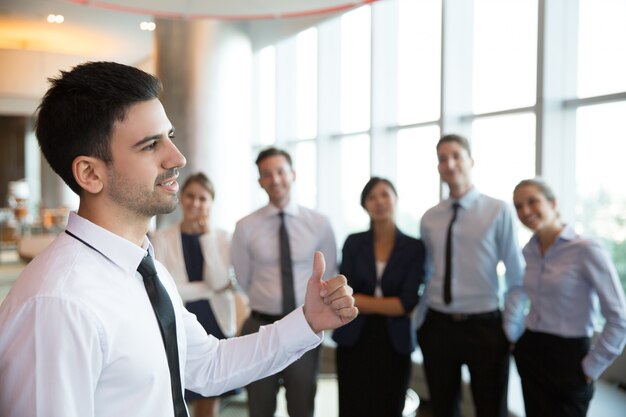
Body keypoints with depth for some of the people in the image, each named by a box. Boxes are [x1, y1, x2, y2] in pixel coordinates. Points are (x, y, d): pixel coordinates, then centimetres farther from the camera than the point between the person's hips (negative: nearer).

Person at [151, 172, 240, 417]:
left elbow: (219, 282, -11)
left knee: (210, 397, 11)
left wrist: (207, 236, -12)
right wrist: (209, 289, -10)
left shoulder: (222, 237, 2)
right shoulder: (161, 238, -4)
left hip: (215, 325, 2)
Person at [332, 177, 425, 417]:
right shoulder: (353, 243, 3)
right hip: (354, 339, 1)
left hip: (394, 341, -1)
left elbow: (408, 302, -10)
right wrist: (391, 305, -10)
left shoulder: (414, 247, -2)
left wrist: (361, 301, -8)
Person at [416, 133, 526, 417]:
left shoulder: (498, 211, -6)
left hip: (485, 328, -3)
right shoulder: (429, 219, 5)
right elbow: (426, 276, 11)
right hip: (437, 327, 4)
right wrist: (420, 322, 8)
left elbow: (517, 278, -5)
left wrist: (510, 329, -8)